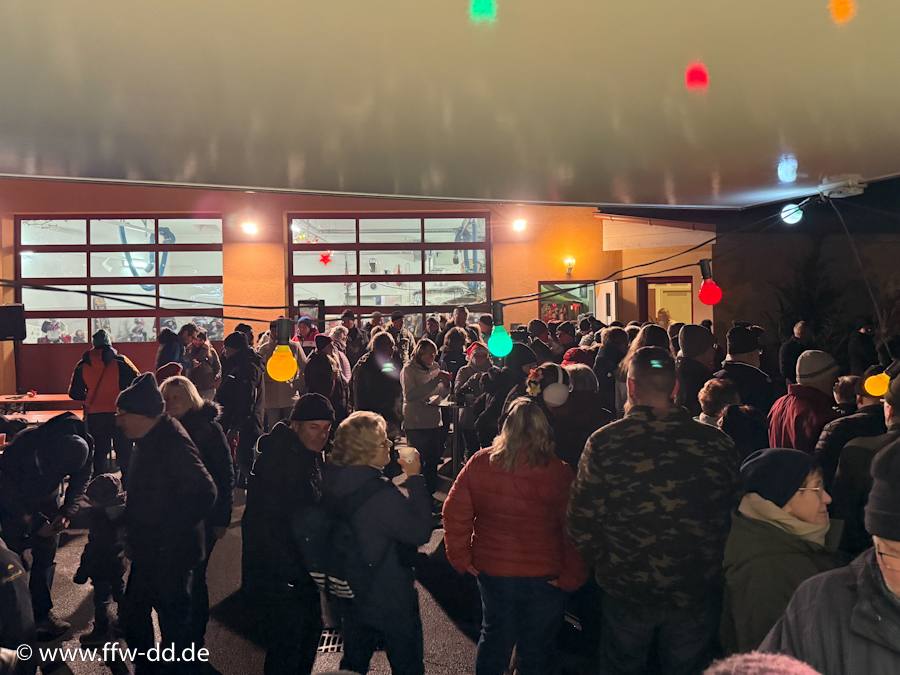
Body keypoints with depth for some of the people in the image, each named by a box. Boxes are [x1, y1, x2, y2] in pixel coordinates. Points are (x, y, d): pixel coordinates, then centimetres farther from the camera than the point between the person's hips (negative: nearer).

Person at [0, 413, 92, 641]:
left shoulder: (83, 445, -27)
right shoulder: (22, 447, -37)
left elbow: (81, 480, -7)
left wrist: (67, 513, -17)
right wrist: (36, 523, -23)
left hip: (47, 500, 3)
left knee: (46, 555, 4)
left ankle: (42, 613, 16)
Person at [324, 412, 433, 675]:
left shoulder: (333, 483, -5)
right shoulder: (381, 495, -31)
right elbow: (421, 532, -25)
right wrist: (414, 478, -22)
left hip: (351, 596, 8)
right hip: (390, 602, -8)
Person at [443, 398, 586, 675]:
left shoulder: (479, 463, -10)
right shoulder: (560, 473, -18)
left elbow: (454, 512, -5)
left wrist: (462, 558, 5)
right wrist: (571, 577, -3)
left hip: (491, 569, 3)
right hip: (543, 575, -2)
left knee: (494, 635, 26)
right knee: (537, 647, 18)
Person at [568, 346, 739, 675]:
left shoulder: (604, 442, -16)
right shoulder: (717, 444, -11)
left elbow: (581, 521, -12)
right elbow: (733, 516, -1)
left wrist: (604, 564, 6)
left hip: (625, 590, -1)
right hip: (696, 595, 1)